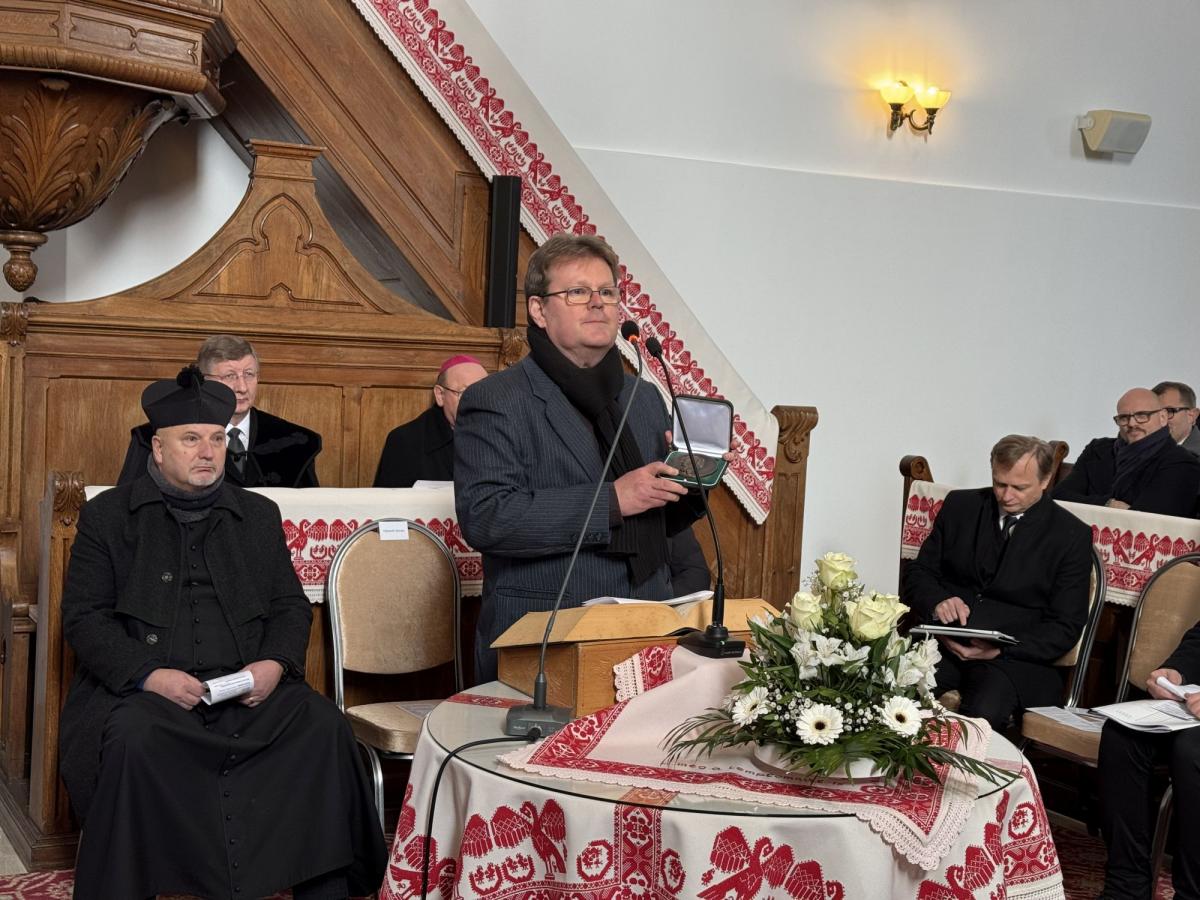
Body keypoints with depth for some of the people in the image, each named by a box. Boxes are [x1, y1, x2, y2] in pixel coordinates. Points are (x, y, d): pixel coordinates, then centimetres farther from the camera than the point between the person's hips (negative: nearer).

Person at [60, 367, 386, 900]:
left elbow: (292, 606, 17)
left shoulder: (258, 515, 18)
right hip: (142, 689, -2)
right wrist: (148, 674, -14)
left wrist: (275, 662, -5)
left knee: (325, 727, -24)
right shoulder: (107, 517, 10)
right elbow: (84, 616, 2)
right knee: (134, 739, -35)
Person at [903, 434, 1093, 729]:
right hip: (944, 645, 2)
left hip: (1016, 657, -2)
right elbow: (918, 572, 13)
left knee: (983, 709, -36)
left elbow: (1065, 627, 0)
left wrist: (1000, 649, -16)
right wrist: (937, 602, -12)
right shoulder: (960, 506, 10)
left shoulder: (1071, 535, 1)